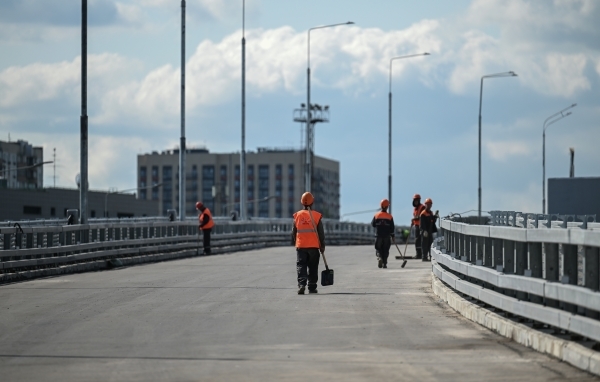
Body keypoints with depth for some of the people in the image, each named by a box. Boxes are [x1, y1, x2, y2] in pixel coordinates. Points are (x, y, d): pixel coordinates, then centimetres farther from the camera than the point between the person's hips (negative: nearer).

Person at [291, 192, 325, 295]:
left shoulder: (297, 215, 0)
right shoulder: (317, 216, -4)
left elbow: (294, 232, 7)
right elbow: (321, 233, -1)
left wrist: (294, 243, 21)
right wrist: (322, 245, 8)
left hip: (300, 246, 0)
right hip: (314, 246, 0)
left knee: (301, 266, 0)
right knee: (313, 267, 9)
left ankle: (301, 284, -19)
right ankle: (312, 287, 11)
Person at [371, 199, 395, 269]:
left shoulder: (376, 215, -5)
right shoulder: (390, 217, -5)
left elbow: (373, 224, 5)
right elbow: (392, 227, -2)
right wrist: (392, 235, 10)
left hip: (378, 236, 0)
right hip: (387, 236, 0)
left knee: (378, 249, 10)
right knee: (385, 250, 10)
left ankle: (379, 257, -18)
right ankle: (384, 263, 6)